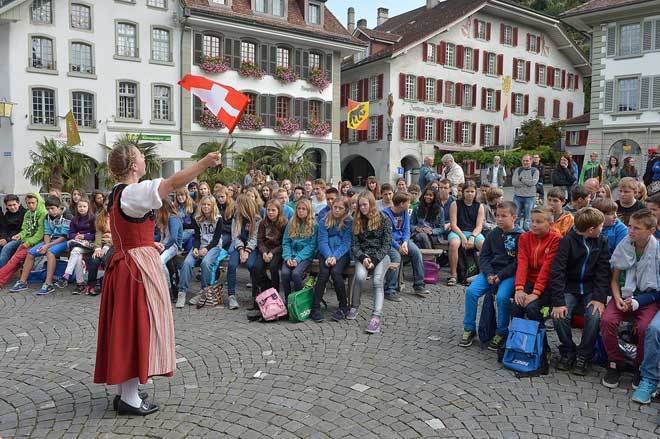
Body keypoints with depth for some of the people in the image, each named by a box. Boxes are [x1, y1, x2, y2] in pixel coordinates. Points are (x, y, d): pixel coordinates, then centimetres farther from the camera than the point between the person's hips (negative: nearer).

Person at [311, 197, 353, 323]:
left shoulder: (349, 222, 2)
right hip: (326, 252, 1)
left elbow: (346, 243, -5)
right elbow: (322, 241, -2)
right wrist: (328, 256, -20)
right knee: (324, 272, -27)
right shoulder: (324, 221, 6)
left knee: (335, 271, -29)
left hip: (342, 253, -1)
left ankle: (343, 307, -13)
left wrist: (335, 256, -20)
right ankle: (315, 307, -21)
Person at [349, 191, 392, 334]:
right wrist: (363, 258, -13)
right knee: (360, 276, -30)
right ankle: (354, 306, -8)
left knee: (378, 279, -30)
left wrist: (374, 260, -16)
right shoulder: (357, 221, 12)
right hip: (363, 255, 2)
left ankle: (376, 316, -37)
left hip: (381, 255, -2)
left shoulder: (384, 220, 4)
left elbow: (386, 244, -2)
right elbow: (354, 245, 7)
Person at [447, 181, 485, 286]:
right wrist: (463, 237, -17)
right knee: (454, 244, -36)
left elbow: (479, 226, 1)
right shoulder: (455, 204, 3)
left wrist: (472, 237, -17)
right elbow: (453, 225, -4)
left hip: (474, 233, 2)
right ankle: (453, 275, -26)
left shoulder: (479, 206, 9)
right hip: (458, 231, -2)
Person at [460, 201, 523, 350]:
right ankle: (469, 329, -1)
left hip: (509, 274, -4)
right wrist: (489, 274, -8)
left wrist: (500, 276, -15)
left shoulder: (520, 236, -4)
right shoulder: (493, 234, 10)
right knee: (471, 291, -17)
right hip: (490, 272, 4)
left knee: (502, 297, -30)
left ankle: (501, 333, -6)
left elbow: (518, 262, -9)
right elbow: (483, 256, 9)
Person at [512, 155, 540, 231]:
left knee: (528, 217, 3)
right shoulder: (517, 170, 8)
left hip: (530, 197, -1)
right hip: (518, 196, 1)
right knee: (516, 216, 3)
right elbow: (514, 182, -6)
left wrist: (521, 179, -5)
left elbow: (533, 182, -11)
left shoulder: (535, 171, 4)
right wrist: (527, 183, -8)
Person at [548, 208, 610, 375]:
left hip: (591, 288, 2)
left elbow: (603, 271, -3)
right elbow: (557, 271, -17)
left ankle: (584, 355, -4)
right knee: (560, 315, -24)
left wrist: (600, 298, -16)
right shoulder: (568, 240, -12)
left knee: (595, 315, -24)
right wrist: (558, 302, -25)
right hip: (569, 287, -2)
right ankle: (567, 352, 1)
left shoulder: (601, 241, 0)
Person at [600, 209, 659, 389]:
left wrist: (636, 302, -14)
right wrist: (617, 298, -8)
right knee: (607, 320, -25)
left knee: (644, 327, -29)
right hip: (624, 295, 2)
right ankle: (615, 364, -2)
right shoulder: (623, 246, -1)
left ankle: (641, 368, 0)